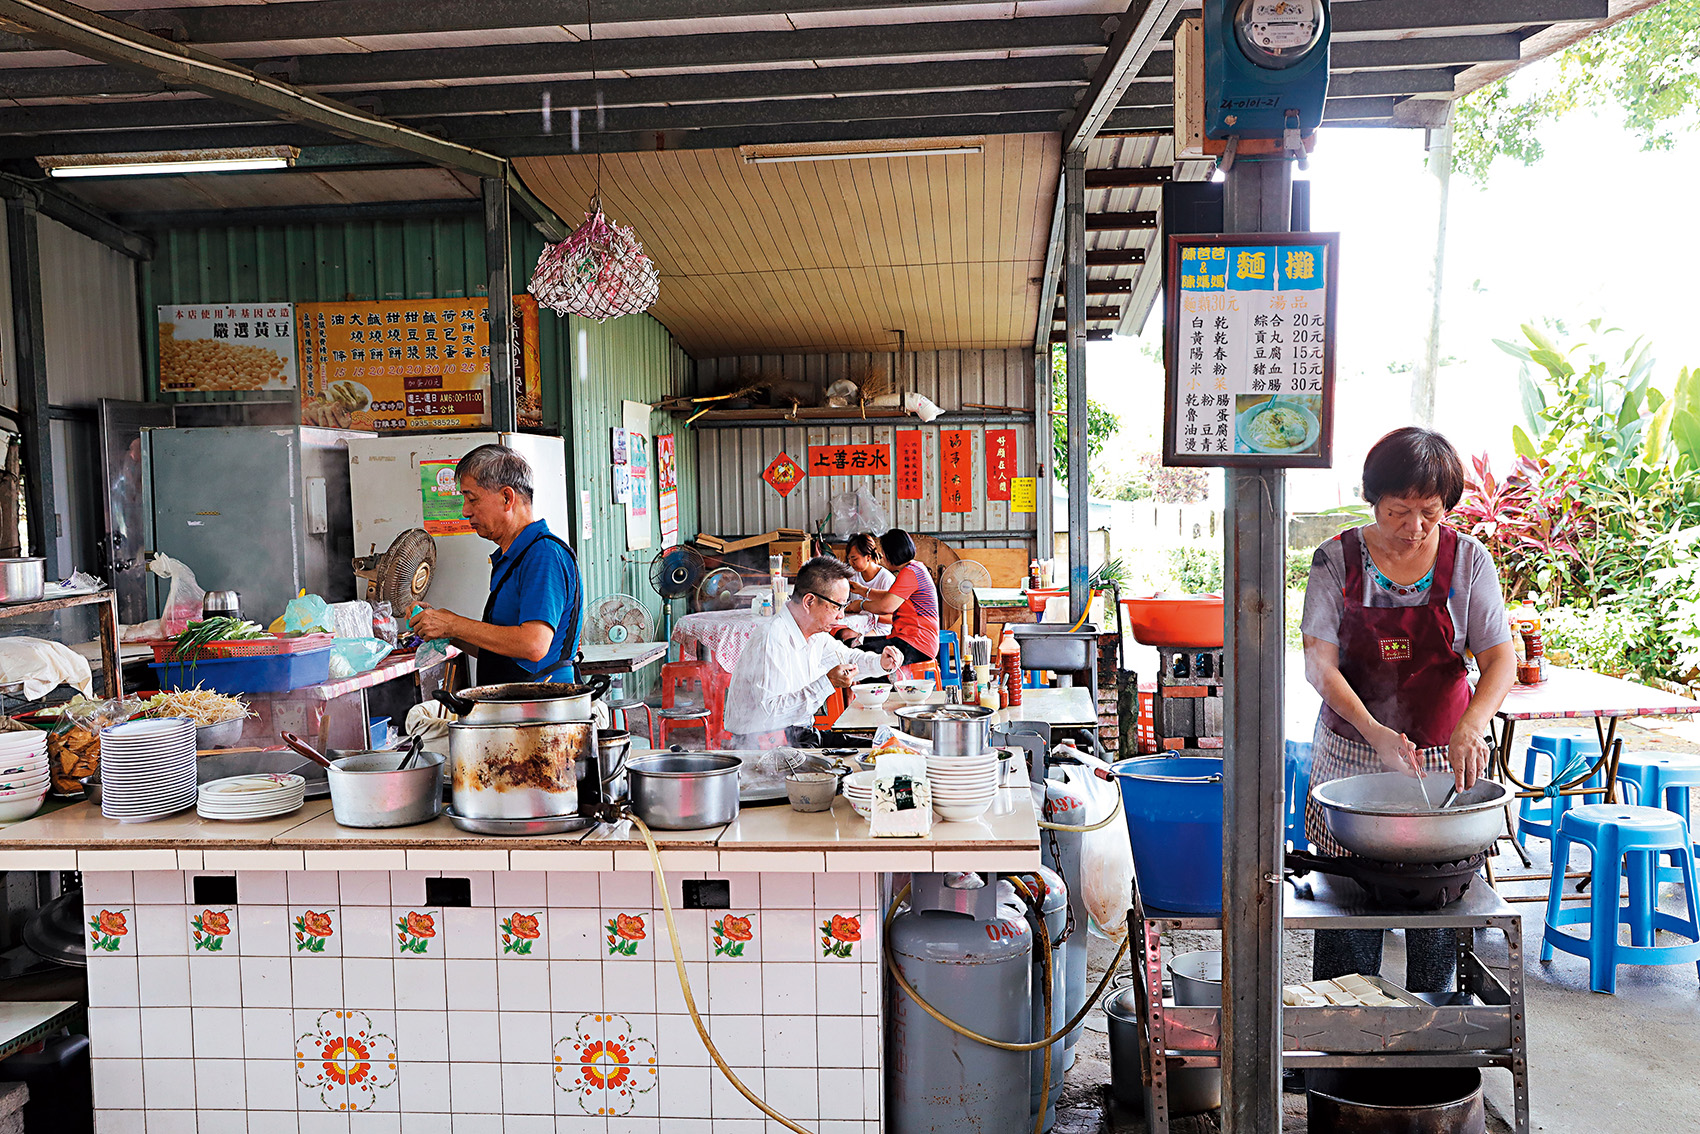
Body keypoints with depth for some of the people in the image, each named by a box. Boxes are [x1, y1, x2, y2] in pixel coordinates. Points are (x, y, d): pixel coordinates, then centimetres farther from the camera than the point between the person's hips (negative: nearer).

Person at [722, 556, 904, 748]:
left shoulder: (815, 634, 5)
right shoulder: (771, 640, -23)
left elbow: (846, 657, 25)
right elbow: (770, 710, -29)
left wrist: (880, 663, 6)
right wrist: (826, 684, -32)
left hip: (798, 732, 9)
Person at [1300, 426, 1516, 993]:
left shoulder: (1468, 559, -1)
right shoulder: (1336, 559, -5)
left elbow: (1501, 658, -5)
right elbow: (1319, 663, -11)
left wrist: (1472, 725, -25)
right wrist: (1374, 731, -26)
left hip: (1442, 756, 1)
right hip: (1350, 753, -1)